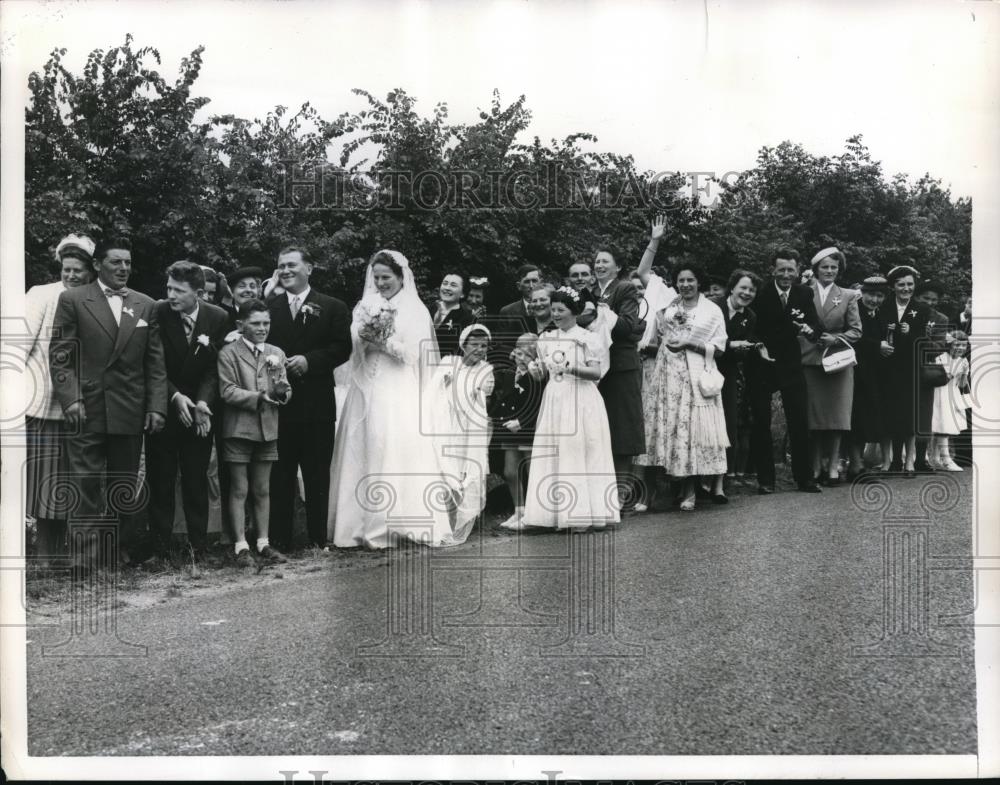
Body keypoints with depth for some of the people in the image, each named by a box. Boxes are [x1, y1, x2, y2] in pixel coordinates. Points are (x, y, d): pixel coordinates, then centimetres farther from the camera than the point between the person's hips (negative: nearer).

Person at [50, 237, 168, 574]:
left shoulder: (146, 306, 10)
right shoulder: (73, 300, 2)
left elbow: (155, 363, 8)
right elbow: (59, 354, -1)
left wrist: (157, 407, 0)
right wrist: (70, 398, -12)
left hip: (130, 411, 3)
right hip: (87, 408, -2)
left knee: (125, 485, 10)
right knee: (86, 483, -2)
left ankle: (121, 547, 21)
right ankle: (89, 554, 3)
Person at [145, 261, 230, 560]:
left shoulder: (218, 318, -5)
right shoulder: (157, 313, -10)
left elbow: (215, 367, -4)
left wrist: (203, 402, -18)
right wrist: (175, 397, -18)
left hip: (199, 410, 1)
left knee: (197, 477, 6)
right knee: (161, 477, 3)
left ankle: (199, 541, 15)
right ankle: (162, 541, 13)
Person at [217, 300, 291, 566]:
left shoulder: (276, 353, 11)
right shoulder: (228, 353, -4)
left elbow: (286, 390, 7)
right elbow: (227, 391, -12)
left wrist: (282, 392, -16)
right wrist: (258, 397, -21)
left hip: (268, 429, 4)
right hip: (238, 429, -4)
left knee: (263, 490, 12)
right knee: (239, 490, 2)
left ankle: (263, 542, 19)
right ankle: (241, 546, 7)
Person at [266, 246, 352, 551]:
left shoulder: (333, 307, 5)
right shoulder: (268, 307, 10)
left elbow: (343, 348, -4)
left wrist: (309, 360, -15)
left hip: (317, 404, -1)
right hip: (278, 403, 1)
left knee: (317, 476, 6)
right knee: (279, 475, 5)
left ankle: (319, 539, 16)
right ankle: (279, 540, 13)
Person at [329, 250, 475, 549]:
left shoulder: (415, 309, 0)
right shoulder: (366, 306, 14)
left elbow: (413, 353, -8)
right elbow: (353, 345, 7)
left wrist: (382, 342, -11)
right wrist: (365, 339, -12)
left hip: (399, 394, -4)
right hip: (368, 392, 5)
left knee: (399, 451, -7)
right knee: (364, 451, 1)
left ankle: (403, 521, -2)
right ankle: (366, 523, 5)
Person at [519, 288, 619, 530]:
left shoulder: (586, 338, -3)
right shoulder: (546, 339, 11)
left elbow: (596, 372, -11)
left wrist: (572, 368, -25)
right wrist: (534, 369, -5)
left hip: (580, 402, -5)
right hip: (554, 400, 5)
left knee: (579, 454, -3)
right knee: (550, 456, 1)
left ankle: (581, 514, 4)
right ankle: (554, 512, 4)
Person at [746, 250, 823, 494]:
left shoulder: (804, 293, 0)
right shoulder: (760, 292, -10)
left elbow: (816, 325, -4)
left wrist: (810, 330, -26)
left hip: (790, 364, 2)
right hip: (761, 364, -2)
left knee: (799, 421, 4)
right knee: (761, 423, 3)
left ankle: (804, 478, 15)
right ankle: (765, 479, 13)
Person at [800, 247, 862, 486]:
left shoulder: (848, 296, 9)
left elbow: (856, 330, 5)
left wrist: (834, 339, -9)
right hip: (810, 360, -1)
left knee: (836, 414, -1)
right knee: (813, 415, 0)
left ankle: (833, 466, 5)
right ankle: (816, 466, 6)